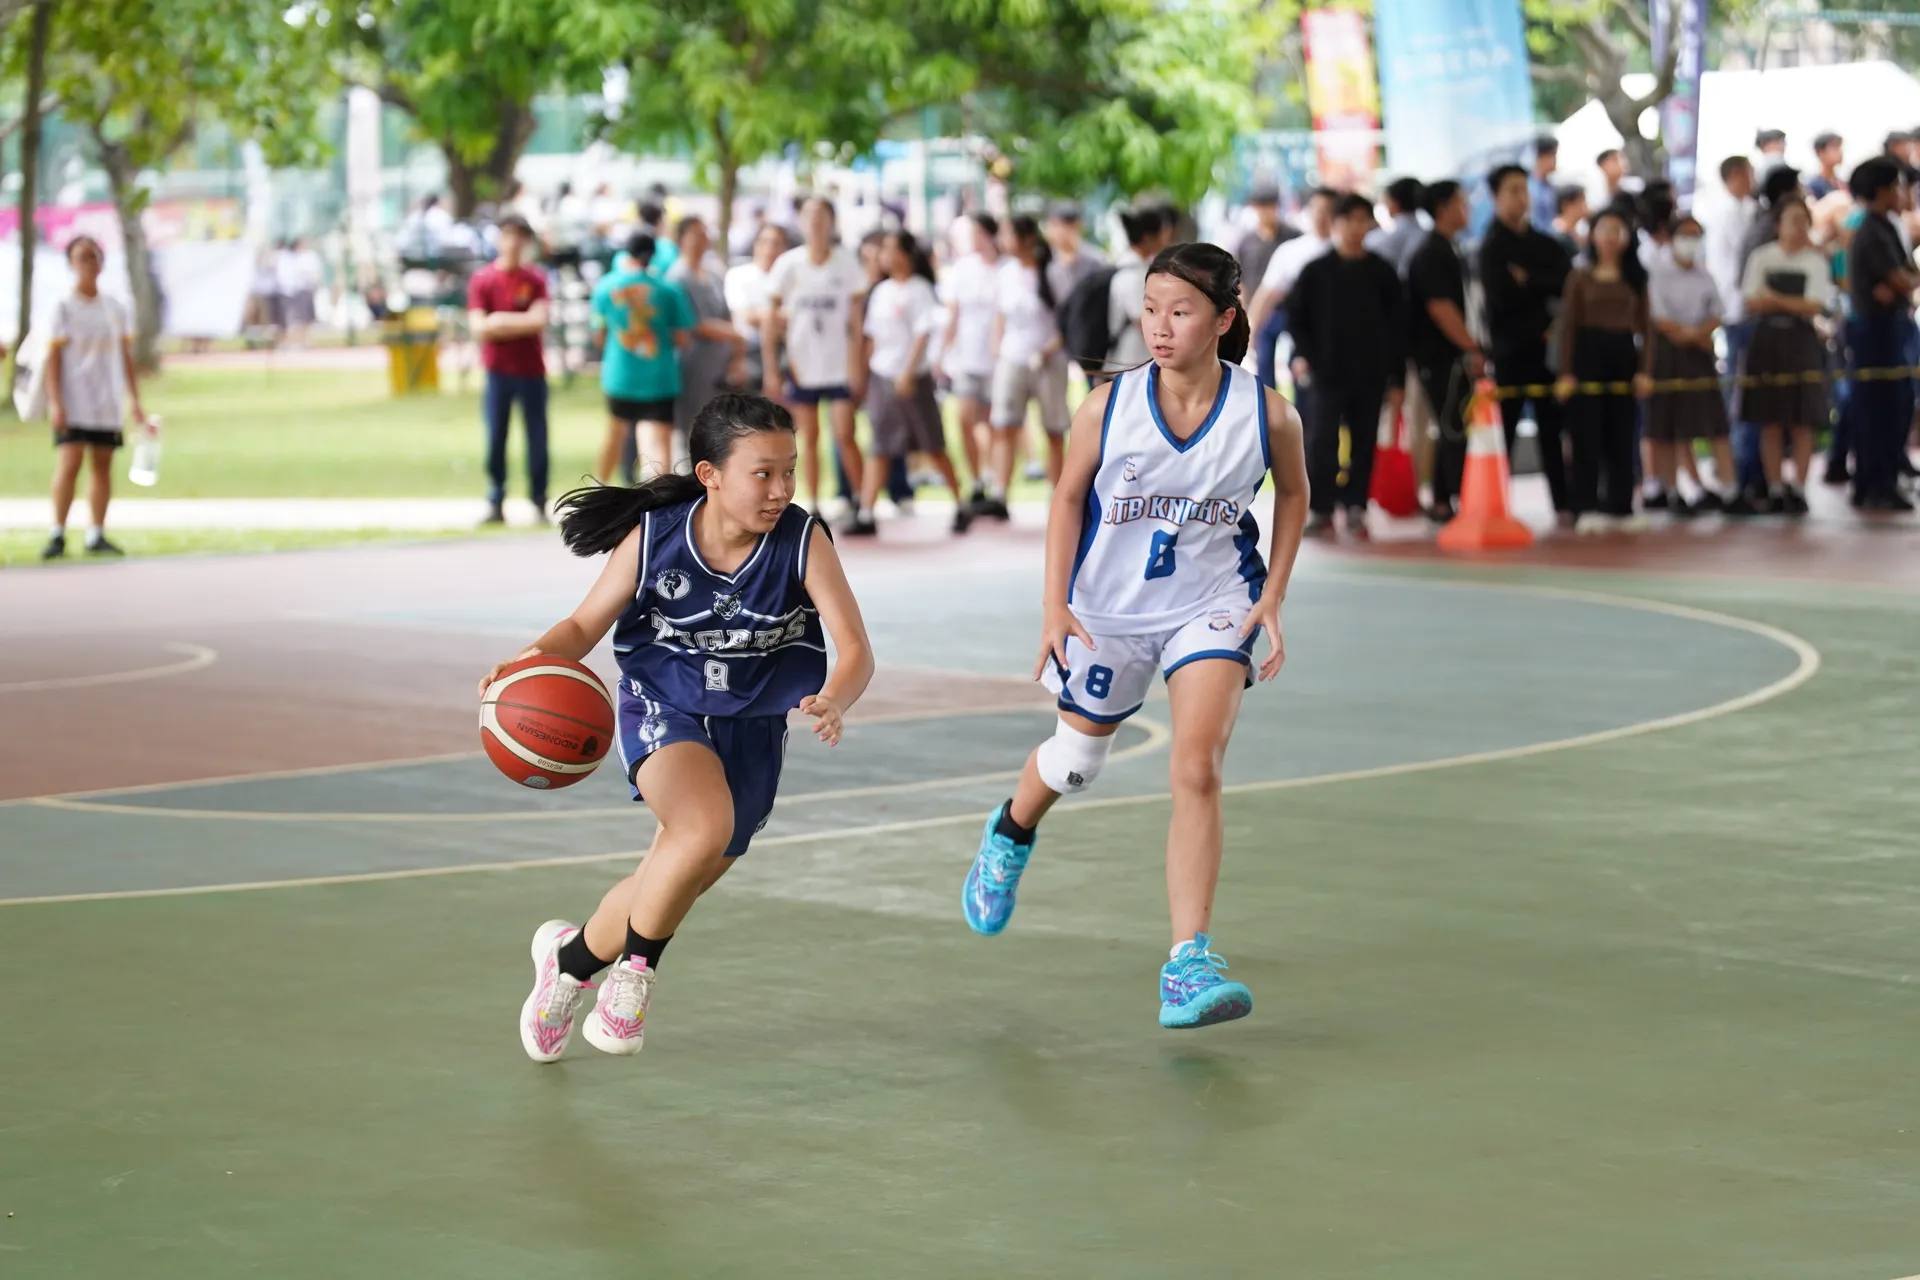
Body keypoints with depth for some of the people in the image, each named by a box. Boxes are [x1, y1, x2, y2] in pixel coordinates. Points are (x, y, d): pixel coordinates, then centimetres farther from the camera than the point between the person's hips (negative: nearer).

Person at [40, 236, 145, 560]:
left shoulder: (115, 309, 10)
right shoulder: (64, 308, -2)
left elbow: (125, 357, 15)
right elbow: (53, 357, -6)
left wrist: (135, 402, 11)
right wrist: (54, 402, -15)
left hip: (109, 405, 4)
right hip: (73, 402, -4)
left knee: (102, 464, 4)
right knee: (69, 461, -14)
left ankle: (96, 536, 9)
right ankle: (57, 535, -10)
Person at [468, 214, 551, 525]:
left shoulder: (536, 280, 5)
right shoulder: (482, 280, 2)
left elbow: (539, 320, -8)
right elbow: (479, 328, -7)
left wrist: (501, 321, -9)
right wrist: (521, 324, -7)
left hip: (532, 371, 1)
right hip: (498, 371, -1)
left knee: (537, 439, 1)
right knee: (495, 438, -2)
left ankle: (539, 503, 10)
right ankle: (495, 503, 5)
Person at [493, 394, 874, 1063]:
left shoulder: (803, 542, -18)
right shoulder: (653, 537, -16)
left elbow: (855, 649, -23)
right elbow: (585, 626, -6)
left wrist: (832, 702, -45)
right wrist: (534, 659, -28)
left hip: (752, 729, 2)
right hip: (662, 710, -2)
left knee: (667, 893, 12)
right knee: (706, 828, -33)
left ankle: (571, 954, 43)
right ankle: (633, 966, -8)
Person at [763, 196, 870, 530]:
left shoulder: (847, 262, -3)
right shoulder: (789, 264, -1)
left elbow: (856, 317, -1)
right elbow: (772, 318, 2)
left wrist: (856, 364, -6)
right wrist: (771, 368, -2)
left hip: (838, 365, -1)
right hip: (801, 365, 1)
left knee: (845, 435, -7)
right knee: (809, 437, 5)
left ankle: (862, 506, 2)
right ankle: (812, 509, 11)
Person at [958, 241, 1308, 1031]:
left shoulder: (1267, 415, -15)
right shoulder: (1108, 409, -16)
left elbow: (1293, 495, 4)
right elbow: (1068, 498, 0)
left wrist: (1273, 598, -1)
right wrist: (1055, 606, -6)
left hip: (1211, 608, -1)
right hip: (1107, 609, 1)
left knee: (1197, 769, -18)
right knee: (1077, 758, 20)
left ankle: (1189, 966, -18)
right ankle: (1010, 834, 56)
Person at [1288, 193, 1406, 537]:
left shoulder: (1382, 272, 5)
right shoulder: (1316, 271, 2)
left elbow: (1397, 327, 7)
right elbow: (1296, 317, 7)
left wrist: (1396, 378, 4)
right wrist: (1303, 354, -9)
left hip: (1370, 375, 1)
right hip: (1327, 373, -1)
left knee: (1363, 444, 4)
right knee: (1321, 441, -6)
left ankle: (1355, 507, 12)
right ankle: (1319, 508, 2)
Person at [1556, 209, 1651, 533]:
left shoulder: (1635, 278, 10)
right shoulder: (1581, 276, 2)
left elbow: (1644, 325, 7)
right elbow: (1568, 325, -2)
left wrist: (1644, 370, -2)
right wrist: (1565, 372, -9)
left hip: (1623, 357, 3)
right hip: (1588, 354, -3)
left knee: (1621, 435, 5)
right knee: (1587, 433, -4)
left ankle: (1620, 507, 10)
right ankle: (1586, 508, -4)